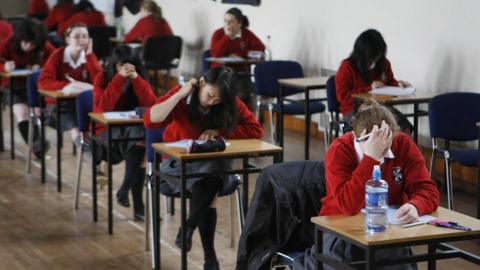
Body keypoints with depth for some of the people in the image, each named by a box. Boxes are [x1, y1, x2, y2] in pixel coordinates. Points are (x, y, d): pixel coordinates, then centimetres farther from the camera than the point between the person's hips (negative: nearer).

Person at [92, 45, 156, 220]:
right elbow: (104, 107, -20)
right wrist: (120, 78, -24)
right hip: (106, 131, -3)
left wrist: (135, 78, -18)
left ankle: (124, 191, -27)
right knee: (137, 137, -34)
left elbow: (151, 105, -10)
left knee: (140, 134, -34)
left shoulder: (139, 79, 6)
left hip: (133, 129, 3)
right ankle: (137, 204, -35)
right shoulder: (103, 79, -2)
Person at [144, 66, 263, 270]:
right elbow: (150, 120, -26)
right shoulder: (181, 96, -14)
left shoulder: (230, 103, -6)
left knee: (206, 182, -36)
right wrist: (180, 94, -29)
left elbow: (255, 129, -12)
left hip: (214, 163, 2)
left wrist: (219, 131, -20)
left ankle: (188, 227, -11)